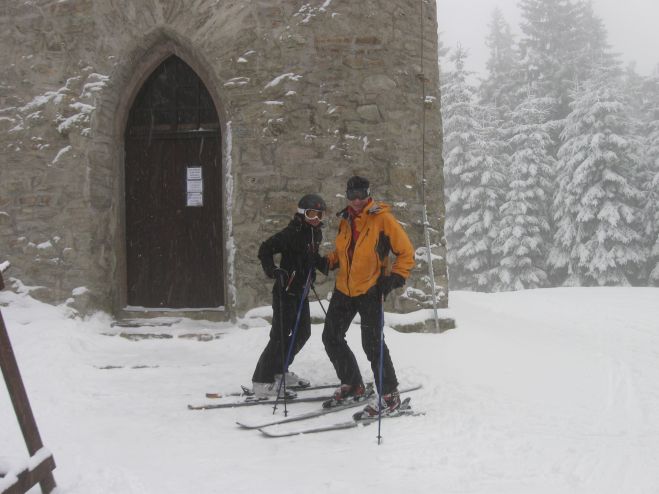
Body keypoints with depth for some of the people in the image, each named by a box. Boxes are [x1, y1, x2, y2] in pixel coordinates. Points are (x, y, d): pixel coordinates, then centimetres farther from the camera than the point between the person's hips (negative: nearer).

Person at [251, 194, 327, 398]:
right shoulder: (292, 233, -16)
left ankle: (278, 371, 30)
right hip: (286, 290, -9)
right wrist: (274, 271, -28)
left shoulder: (316, 234, 10)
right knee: (281, 335, -11)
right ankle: (262, 382, -7)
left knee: (303, 332, 16)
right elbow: (265, 249, -18)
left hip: (301, 291, 9)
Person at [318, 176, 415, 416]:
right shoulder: (346, 220, 8)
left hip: (370, 290, -7)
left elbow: (406, 252, -8)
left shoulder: (382, 218, -10)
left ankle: (389, 395, 3)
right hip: (344, 289, 7)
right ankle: (352, 386, 25)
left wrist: (395, 277, -20)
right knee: (331, 338, 10)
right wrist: (328, 261, 4)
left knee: (372, 343, -10)